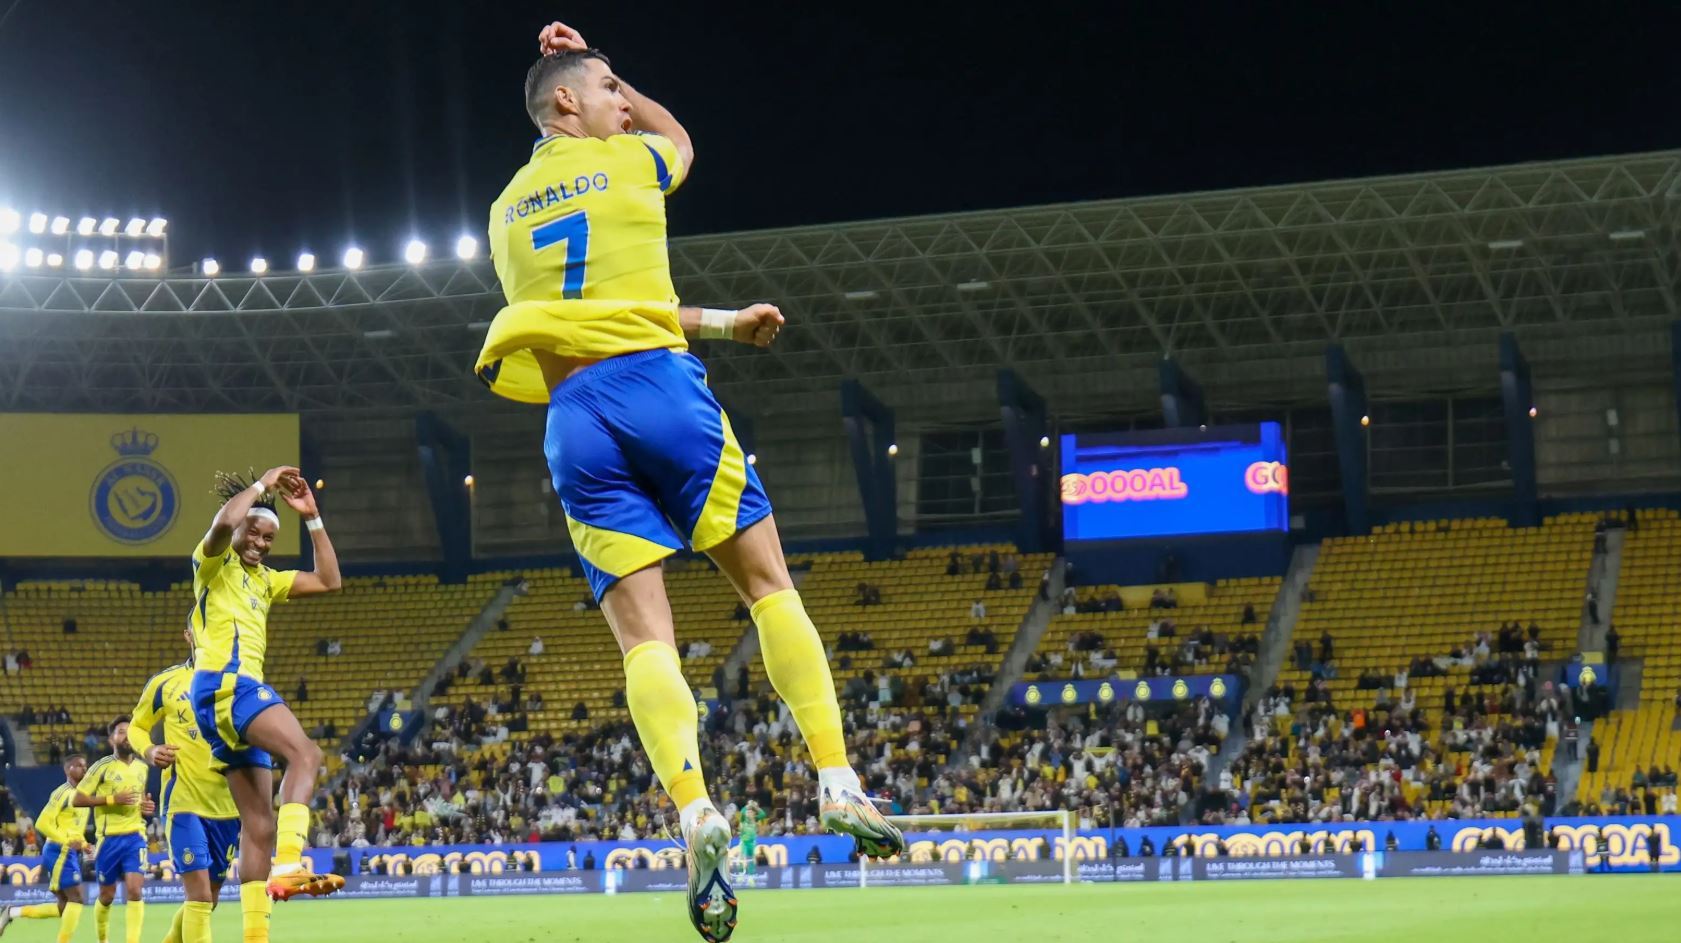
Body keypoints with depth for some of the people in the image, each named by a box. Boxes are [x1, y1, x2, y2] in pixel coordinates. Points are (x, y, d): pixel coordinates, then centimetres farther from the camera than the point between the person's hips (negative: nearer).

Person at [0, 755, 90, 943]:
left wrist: (82, 844, 10)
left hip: (69, 853, 9)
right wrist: (67, 842, -22)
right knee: (76, 898, -12)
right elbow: (42, 823, -18)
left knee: (63, 906, 8)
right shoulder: (63, 793, -11)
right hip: (60, 852, -9)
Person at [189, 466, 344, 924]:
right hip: (224, 683, -9)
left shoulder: (264, 579, 26)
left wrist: (312, 518, 19)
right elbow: (223, 523, -20)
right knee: (305, 753, -30)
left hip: (242, 690, 9)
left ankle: (256, 936, 2)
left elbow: (328, 581, 24)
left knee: (260, 826, 4)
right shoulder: (215, 563, 3)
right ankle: (288, 867, -45)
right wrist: (261, 485, -7)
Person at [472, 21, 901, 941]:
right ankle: (837, 783, -3)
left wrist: (720, 323, 28)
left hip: (574, 416, 3)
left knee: (643, 632, -5)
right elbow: (681, 138, 34)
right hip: (657, 384, -3)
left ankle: (694, 810, -26)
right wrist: (601, 74, 37)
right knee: (768, 583, 6)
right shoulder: (628, 163, 8)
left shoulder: (506, 211, 21)